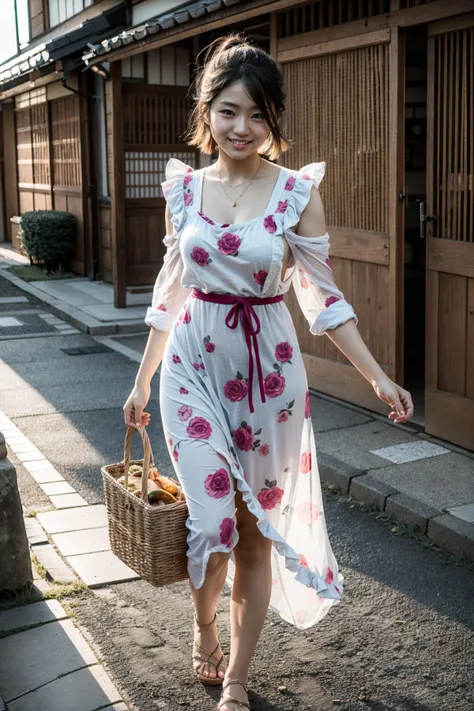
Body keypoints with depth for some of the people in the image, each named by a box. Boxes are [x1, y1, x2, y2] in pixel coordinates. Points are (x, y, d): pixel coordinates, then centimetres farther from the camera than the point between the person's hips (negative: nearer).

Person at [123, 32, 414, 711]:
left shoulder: (298, 192, -7)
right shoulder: (184, 188, 1)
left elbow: (323, 296, -2)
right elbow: (170, 288, 9)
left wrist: (378, 377, -8)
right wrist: (143, 381, 12)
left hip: (267, 372, -1)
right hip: (195, 368, 1)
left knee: (256, 530, 8)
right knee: (212, 522, -4)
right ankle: (205, 628, 31)